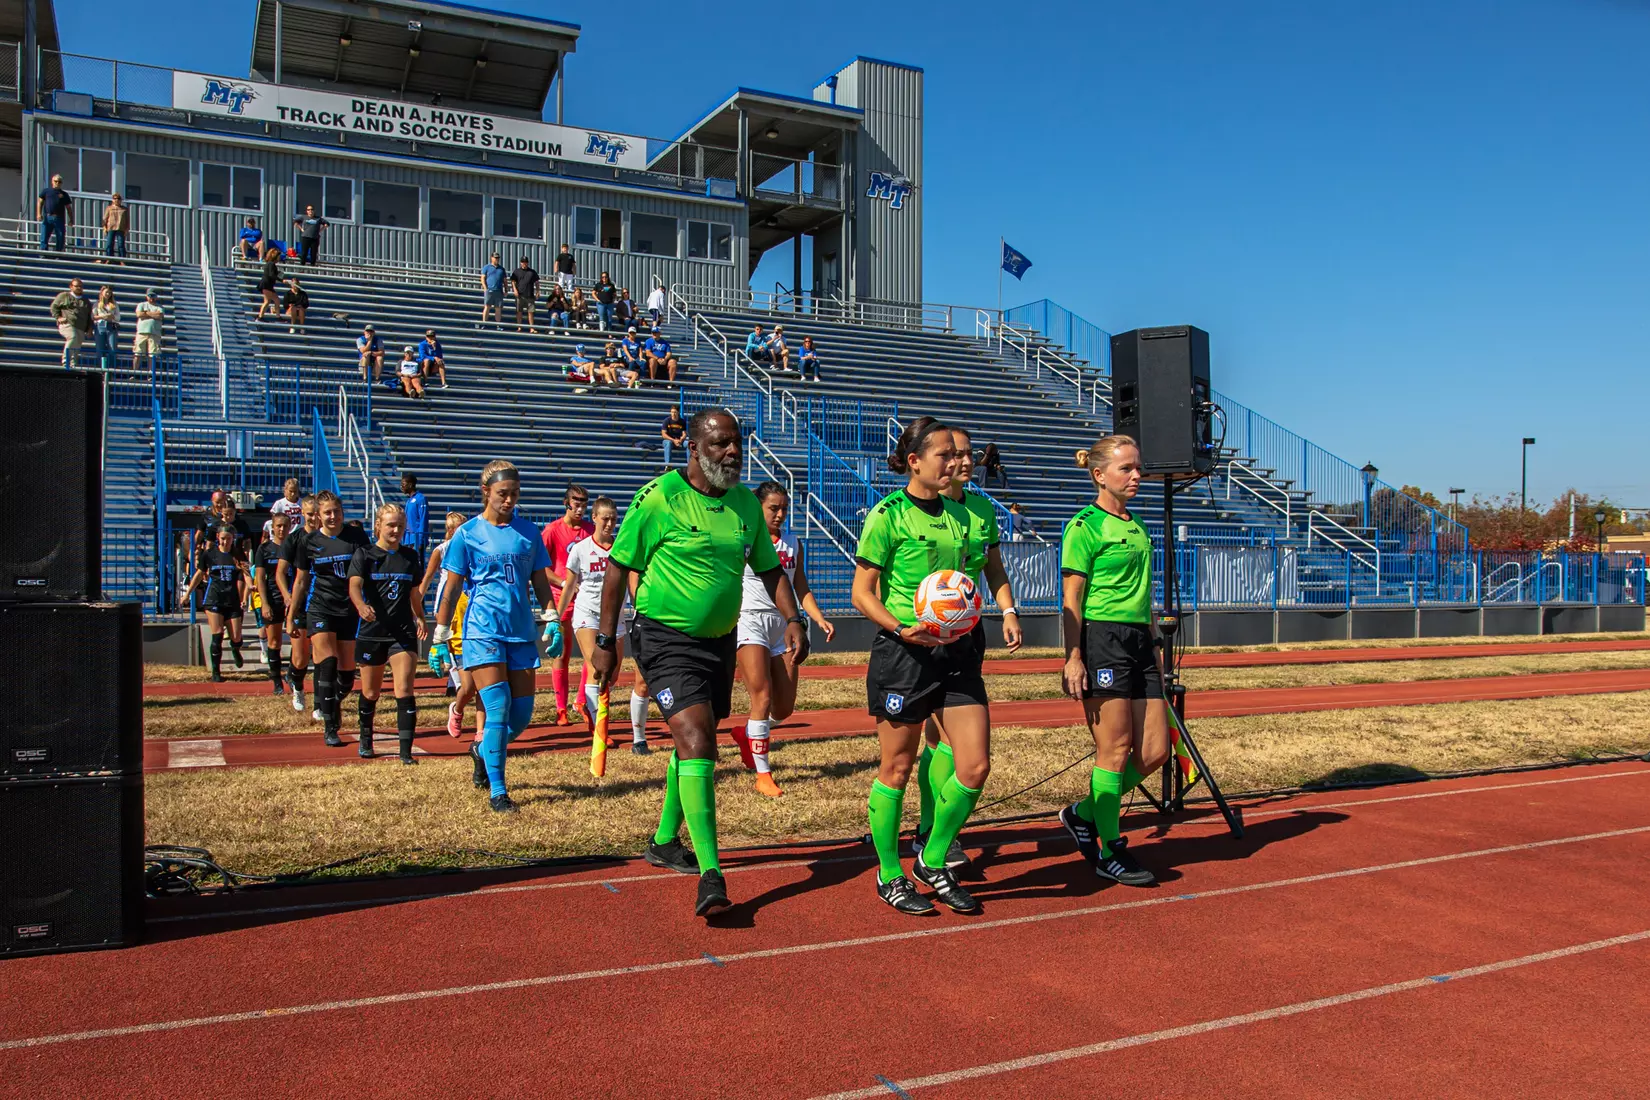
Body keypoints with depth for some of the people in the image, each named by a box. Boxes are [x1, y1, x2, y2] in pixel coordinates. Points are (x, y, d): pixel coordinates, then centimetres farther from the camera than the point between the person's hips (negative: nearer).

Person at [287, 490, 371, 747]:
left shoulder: (357, 536, -1)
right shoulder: (309, 540, 2)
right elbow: (301, 581, 11)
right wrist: (291, 617, 13)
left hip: (349, 610, 1)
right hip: (320, 609, 0)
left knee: (347, 673, 4)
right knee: (327, 665, -15)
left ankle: (334, 704, 36)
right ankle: (330, 728, -7)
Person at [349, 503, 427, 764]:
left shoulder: (411, 556, 8)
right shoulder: (364, 555, -1)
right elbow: (354, 585, -18)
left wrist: (420, 619, 14)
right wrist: (361, 605, -37)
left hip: (403, 632, 1)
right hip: (372, 632, -1)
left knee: (404, 690, -11)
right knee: (370, 693, 12)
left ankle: (406, 750, -10)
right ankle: (365, 740, 36)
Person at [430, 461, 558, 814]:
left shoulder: (528, 532, 9)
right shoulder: (468, 534, 0)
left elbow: (540, 582, 14)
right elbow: (450, 590, 3)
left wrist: (552, 622, 5)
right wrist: (440, 637, 1)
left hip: (522, 632, 4)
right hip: (483, 630, -4)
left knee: (522, 714, 5)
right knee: (498, 709, -11)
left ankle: (484, 750, 36)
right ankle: (497, 791, -1)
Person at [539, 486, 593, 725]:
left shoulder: (591, 529, 8)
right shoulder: (553, 530, -4)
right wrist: (564, 583, -17)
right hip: (561, 598, -4)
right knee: (560, 655, 2)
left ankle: (581, 704, 11)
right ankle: (562, 709, 9)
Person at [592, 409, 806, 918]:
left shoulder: (746, 503, 4)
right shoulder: (659, 497, -14)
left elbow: (769, 569, 15)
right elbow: (618, 567, -8)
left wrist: (792, 619, 0)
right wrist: (605, 640, -9)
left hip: (719, 640, 7)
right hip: (666, 639, -7)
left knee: (694, 743, 18)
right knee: (697, 743, -18)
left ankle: (665, 842, 39)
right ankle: (710, 875, -18)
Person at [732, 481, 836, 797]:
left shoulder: (793, 545, 11)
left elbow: (801, 590, 13)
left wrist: (821, 620, -1)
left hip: (782, 625, 5)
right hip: (751, 621, -5)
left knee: (785, 707, 7)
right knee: (762, 698, -12)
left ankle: (747, 734, 38)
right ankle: (762, 775, -1)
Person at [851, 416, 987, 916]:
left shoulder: (959, 515, 12)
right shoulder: (888, 515, -8)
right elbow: (862, 594, -8)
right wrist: (902, 628, -22)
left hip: (955, 651, 6)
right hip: (902, 651, -6)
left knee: (976, 766, 1)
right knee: (897, 768, 5)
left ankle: (933, 861, 22)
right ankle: (889, 877, 23)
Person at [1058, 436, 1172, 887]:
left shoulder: (1138, 527, 18)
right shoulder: (1085, 527, -7)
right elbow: (1071, 600, -10)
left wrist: (1154, 645, 22)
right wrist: (1072, 657, -16)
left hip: (1139, 642, 8)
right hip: (1102, 638, -8)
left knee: (1155, 752, 6)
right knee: (1115, 750, -3)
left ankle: (1084, 814, 24)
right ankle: (1110, 852, 11)